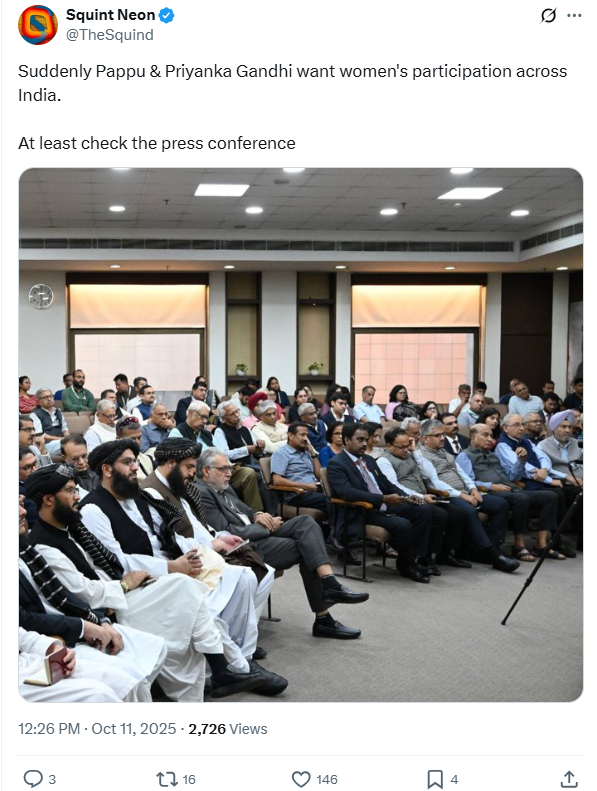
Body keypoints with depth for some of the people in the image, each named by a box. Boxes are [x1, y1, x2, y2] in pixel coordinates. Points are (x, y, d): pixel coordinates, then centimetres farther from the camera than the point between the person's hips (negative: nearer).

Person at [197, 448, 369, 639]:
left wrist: (257, 516, 1)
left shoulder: (225, 488, 19)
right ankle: (323, 619, -8)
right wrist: (265, 526, -10)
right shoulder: (202, 494, -12)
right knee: (306, 549, -13)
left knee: (305, 521, -12)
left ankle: (330, 584, -25)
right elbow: (225, 532, -19)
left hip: (258, 533, 9)